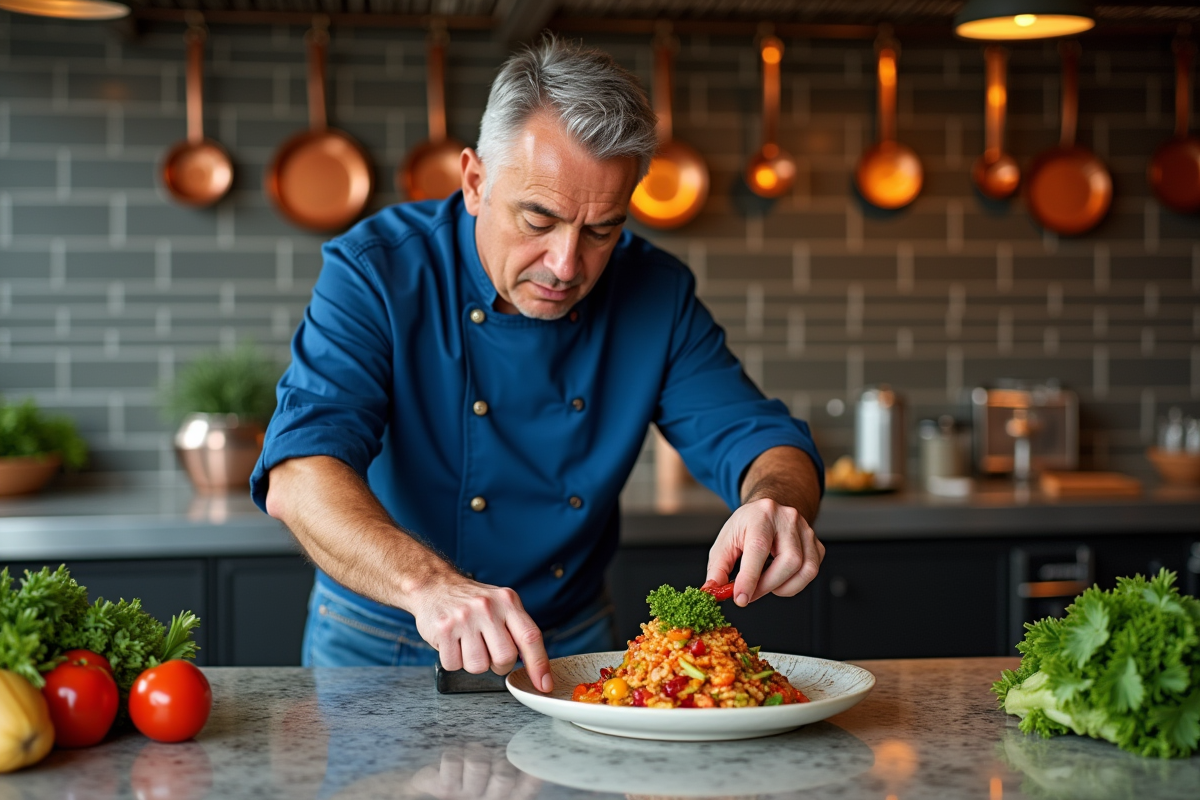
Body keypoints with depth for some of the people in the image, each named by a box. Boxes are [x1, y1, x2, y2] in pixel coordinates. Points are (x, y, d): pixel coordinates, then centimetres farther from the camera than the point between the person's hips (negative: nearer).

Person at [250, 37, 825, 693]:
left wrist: (777, 504, -32)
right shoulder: (378, 271, -18)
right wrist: (430, 583, -49)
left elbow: (764, 440, -6)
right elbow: (299, 475, -30)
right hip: (379, 647, -3)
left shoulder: (656, 293, -6)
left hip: (572, 643, 3)